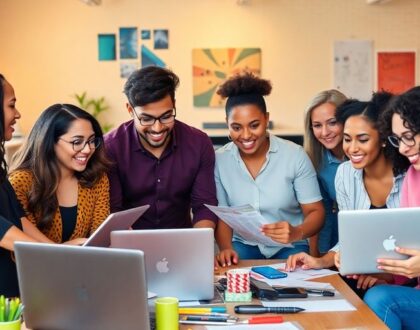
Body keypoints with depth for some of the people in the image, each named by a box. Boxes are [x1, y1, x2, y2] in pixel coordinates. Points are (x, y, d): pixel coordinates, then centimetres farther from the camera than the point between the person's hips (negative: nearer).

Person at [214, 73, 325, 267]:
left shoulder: (295, 155, -11)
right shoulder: (220, 160, -5)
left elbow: (315, 211, -8)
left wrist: (297, 233, -31)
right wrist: (226, 248, -18)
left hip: (289, 247, -1)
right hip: (243, 245, 1)